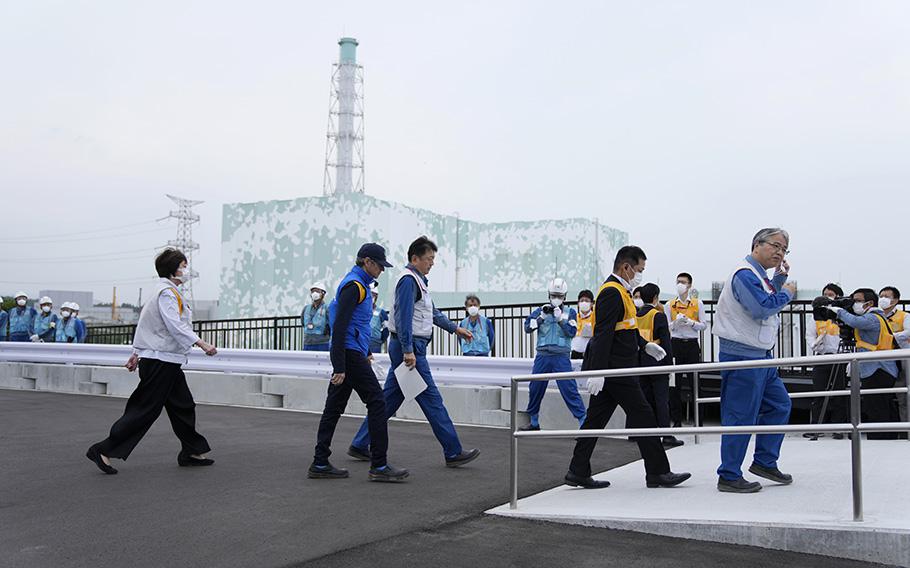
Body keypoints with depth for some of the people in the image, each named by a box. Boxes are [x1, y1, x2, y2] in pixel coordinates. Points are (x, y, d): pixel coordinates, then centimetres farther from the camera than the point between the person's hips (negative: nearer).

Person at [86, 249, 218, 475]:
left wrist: (137, 353, 26)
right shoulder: (167, 293, -14)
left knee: (183, 406, 14)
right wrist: (201, 344, -31)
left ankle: (191, 452, 22)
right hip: (160, 361, -11)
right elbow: (175, 326, -25)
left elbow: (146, 324, 21)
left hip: (169, 363, 11)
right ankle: (104, 450, -2)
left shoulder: (169, 292, 16)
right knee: (144, 411, -7)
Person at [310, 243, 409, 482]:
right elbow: (340, 326, -21)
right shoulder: (354, 285, -14)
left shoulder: (357, 283, 19)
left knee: (334, 407, 9)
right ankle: (379, 466, -5)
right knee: (377, 402, -7)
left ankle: (320, 464, 13)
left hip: (348, 354, 10)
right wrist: (339, 367, -23)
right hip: (350, 354, -10)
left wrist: (366, 351, 31)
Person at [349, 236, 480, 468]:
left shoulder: (419, 280, 19)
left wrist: (455, 329, 31)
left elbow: (432, 313, 30)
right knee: (431, 399, -6)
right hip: (409, 347, -10)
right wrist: (408, 351, -24)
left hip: (411, 348, 10)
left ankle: (360, 445, 18)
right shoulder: (408, 280, -13)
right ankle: (453, 453, -1)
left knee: (389, 399, 12)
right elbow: (404, 317, -20)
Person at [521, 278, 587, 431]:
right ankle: (533, 422, 26)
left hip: (561, 357, -3)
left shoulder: (570, 312, 5)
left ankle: (583, 421, -7)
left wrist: (560, 319, -16)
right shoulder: (541, 310, 8)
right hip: (542, 356, 3)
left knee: (569, 389, -11)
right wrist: (542, 317, -14)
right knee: (535, 389, 10)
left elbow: (572, 332, -7)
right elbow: (528, 327, -3)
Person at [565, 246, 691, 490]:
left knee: (596, 419, 9)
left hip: (613, 369, 10)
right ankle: (657, 473, 7)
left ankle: (578, 473, 12)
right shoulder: (612, 292, -16)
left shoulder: (619, 291, 18)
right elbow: (603, 334, -22)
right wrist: (597, 372, -26)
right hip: (616, 369, -10)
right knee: (643, 416, -2)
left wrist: (645, 345, 23)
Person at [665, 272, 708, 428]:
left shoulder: (698, 304, 8)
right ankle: (676, 419, 4)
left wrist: (691, 322, -12)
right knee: (674, 381, -2)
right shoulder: (669, 305, 9)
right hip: (675, 344, 1)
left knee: (694, 380, -2)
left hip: (692, 344, 0)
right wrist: (676, 322, -12)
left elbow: (704, 325, 5)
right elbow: (666, 327, 7)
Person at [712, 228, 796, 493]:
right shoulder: (745, 274, -15)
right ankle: (729, 477, 1)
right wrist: (786, 293, -8)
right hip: (743, 356, -11)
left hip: (760, 356, 11)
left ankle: (765, 462, 26)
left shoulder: (759, 276, 19)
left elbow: (770, 302, 25)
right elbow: (762, 308, -23)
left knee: (780, 405, 17)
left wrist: (780, 278, 15)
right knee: (741, 416, -6)